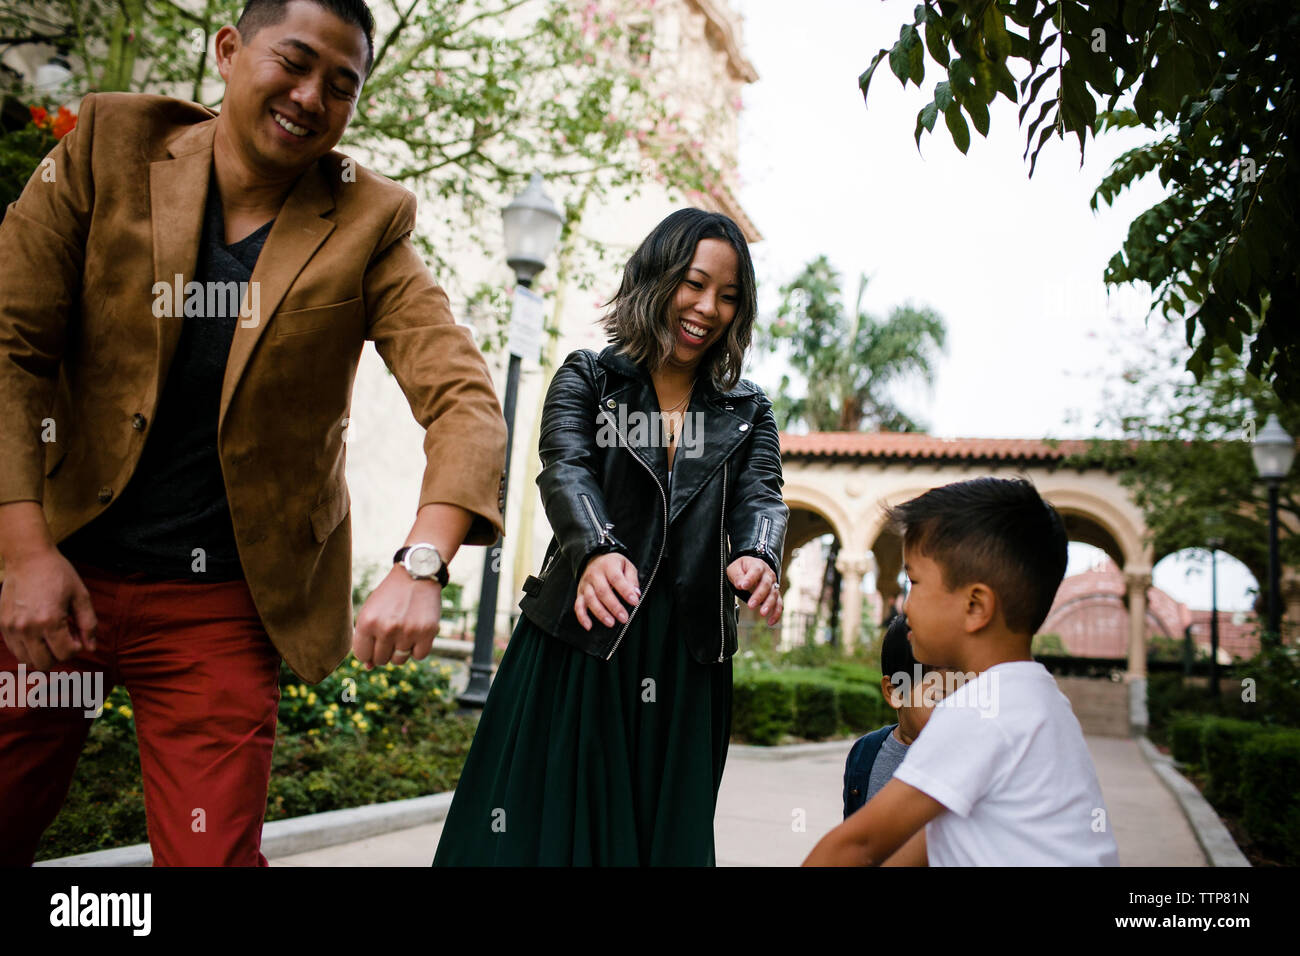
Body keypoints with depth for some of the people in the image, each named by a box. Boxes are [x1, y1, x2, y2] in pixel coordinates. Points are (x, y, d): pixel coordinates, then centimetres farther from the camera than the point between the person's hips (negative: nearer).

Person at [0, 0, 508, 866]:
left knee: (212, 853, 3)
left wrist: (422, 564, -30)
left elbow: (464, 398, -14)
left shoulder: (368, 226, -5)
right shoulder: (111, 146, -2)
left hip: (222, 607, -1)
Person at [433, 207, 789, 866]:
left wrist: (757, 559, -29)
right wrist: (597, 551, -35)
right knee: (541, 824, 4)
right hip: (576, 650, -2)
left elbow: (761, 496, -4)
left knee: (665, 835, 10)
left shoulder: (749, 411, 11)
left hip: (685, 667, 2)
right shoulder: (587, 379, 3)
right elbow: (564, 471, -13)